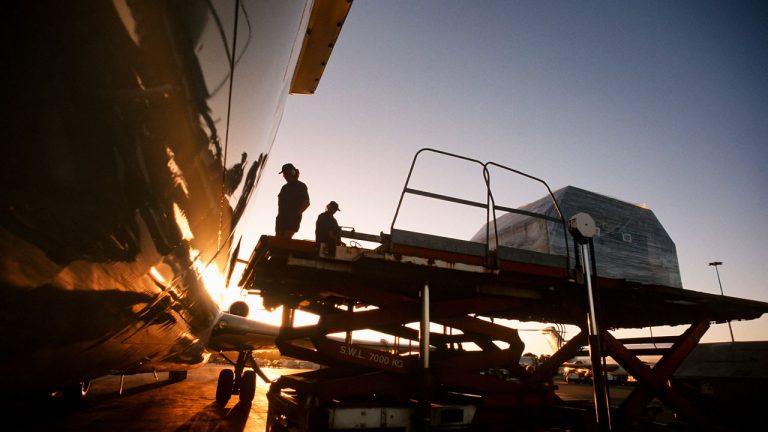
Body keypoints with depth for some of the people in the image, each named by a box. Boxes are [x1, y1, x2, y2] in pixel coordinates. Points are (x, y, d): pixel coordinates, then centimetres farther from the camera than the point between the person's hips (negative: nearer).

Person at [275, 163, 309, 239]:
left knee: (286, 240, -18)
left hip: (292, 218, -7)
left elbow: (306, 203, -7)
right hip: (282, 218, 7)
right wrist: (280, 214, 8)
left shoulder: (301, 186, 1)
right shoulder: (285, 187, 22)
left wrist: (296, 214, -13)